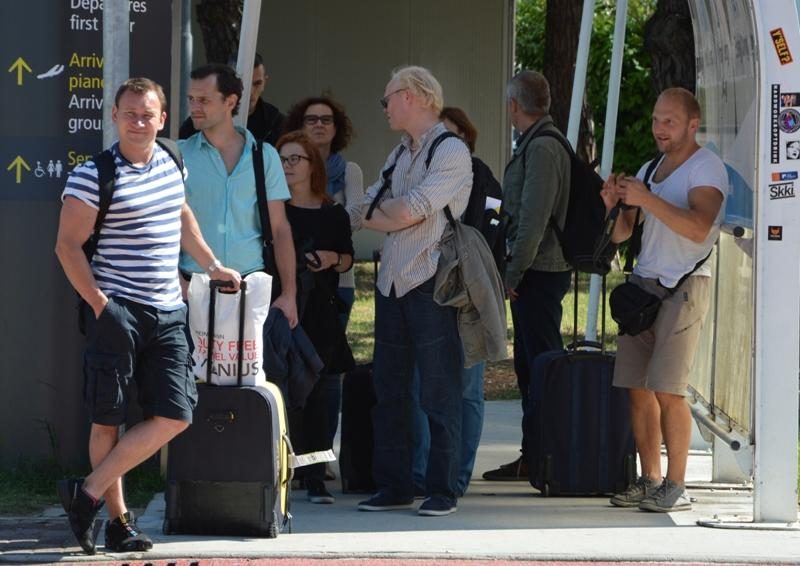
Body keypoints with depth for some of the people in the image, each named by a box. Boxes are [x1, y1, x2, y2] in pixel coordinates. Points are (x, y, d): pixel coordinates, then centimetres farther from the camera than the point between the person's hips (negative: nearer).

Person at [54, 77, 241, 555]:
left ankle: (89, 493, 1)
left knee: (174, 417, -3)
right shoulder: (92, 176, -9)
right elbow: (68, 245, -9)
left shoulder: (171, 164, 11)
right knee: (109, 419, -1)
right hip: (118, 312, -6)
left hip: (168, 313, 6)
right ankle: (118, 518, 8)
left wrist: (213, 265, 32)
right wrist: (100, 305, -17)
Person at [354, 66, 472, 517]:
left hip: (430, 284, -8)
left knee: (439, 393, -4)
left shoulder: (451, 152, -7)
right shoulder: (399, 154, 19)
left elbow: (408, 212, -15)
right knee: (390, 389, 9)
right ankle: (394, 486, 15)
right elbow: (365, 215, 11)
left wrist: (383, 208, 4)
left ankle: (443, 491, -1)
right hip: (393, 283, 8)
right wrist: (399, 212, -6)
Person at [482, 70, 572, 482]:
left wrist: (513, 274, -18)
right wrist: (514, 271, 18)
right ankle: (533, 454, 19)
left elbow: (534, 219, -21)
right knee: (528, 365, 13)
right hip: (536, 273, 10)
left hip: (538, 273, -10)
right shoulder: (534, 145, 17)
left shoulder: (542, 148, -15)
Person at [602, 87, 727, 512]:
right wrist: (612, 204, -2)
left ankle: (675, 487, -9)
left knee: (667, 390, -12)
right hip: (643, 284, 7)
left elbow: (698, 228, -20)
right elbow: (620, 234, 18)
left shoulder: (706, 168, -4)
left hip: (683, 286, -7)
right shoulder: (649, 171, 20)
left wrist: (646, 199, -24)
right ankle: (649, 480, 9)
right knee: (639, 389, 3)